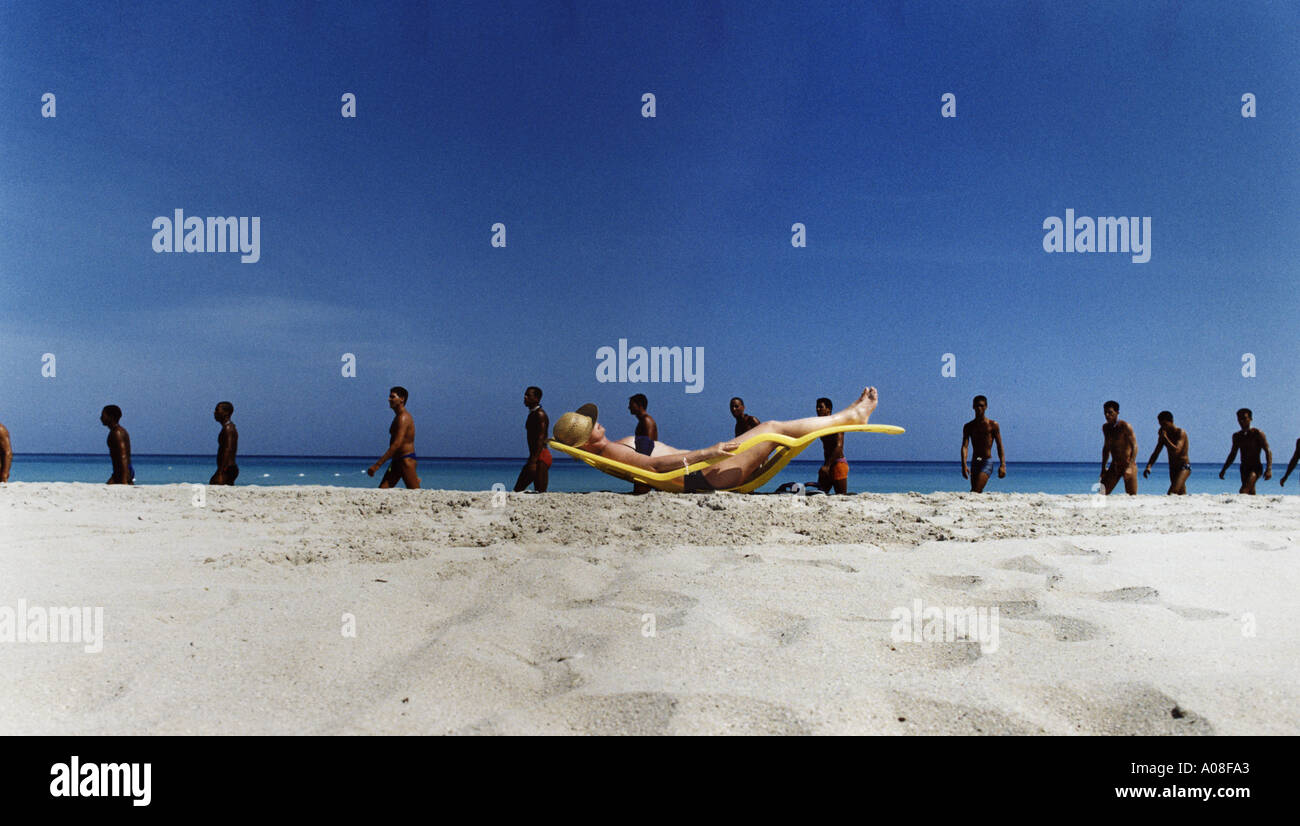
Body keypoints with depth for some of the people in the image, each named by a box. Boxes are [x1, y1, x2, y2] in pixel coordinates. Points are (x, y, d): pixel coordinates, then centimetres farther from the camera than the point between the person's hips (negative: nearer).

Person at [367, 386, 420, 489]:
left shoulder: (403, 418, -16)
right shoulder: (399, 417, 17)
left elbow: (396, 445, -26)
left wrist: (377, 465, -28)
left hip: (406, 460, -10)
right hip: (396, 461, 10)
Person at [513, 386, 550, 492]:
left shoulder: (540, 414, -12)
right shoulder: (532, 414, 18)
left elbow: (541, 439, -20)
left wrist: (534, 461, -26)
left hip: (541, 456, -10)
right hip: (534, 457, 10)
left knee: (540, 492, -12)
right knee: (517, 490, 10)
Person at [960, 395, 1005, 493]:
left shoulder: (993, 425, 1)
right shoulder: (968, 426, 7)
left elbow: (999, 446, 2)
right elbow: (964, 446, -3)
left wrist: (1002, 465, -8)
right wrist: (964, 465, -17)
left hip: (987, 462, -4)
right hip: (974, 462, 4)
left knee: (976, 491, -17)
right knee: (975, 492, 6)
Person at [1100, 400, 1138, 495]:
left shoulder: (1125, 426, -13)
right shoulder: (1105, 428, 8)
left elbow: (1135, 447, -18)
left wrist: (1130, 467, -27)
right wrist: (1103, 468, 17)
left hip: (1128, 465, -6)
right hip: (1114, 466, 6)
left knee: (1132, 497, -6)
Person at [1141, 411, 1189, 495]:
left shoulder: (1181, 433, -11)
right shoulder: (1163, 435, 8)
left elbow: (1176, 451, -26)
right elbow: (1156, 453, 7)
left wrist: (1164, 437, -23)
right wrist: (1149, 466, -9)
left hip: (1184, 467, -7)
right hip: (1172, 468, 7)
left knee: (1171, 493, -26)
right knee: (1181, 495, 9)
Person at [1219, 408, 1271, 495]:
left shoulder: (1257, 433, -5)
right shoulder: (1236, 436, 12)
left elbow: (1268, 451, -9)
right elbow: (1232, 455, 23)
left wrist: (1269, 469, -22)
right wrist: (1224, 469, 18)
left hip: (1256, 468, -5)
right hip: (1244, 468, 5)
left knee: (1244, 491, -25)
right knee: (1251, 493, 3)